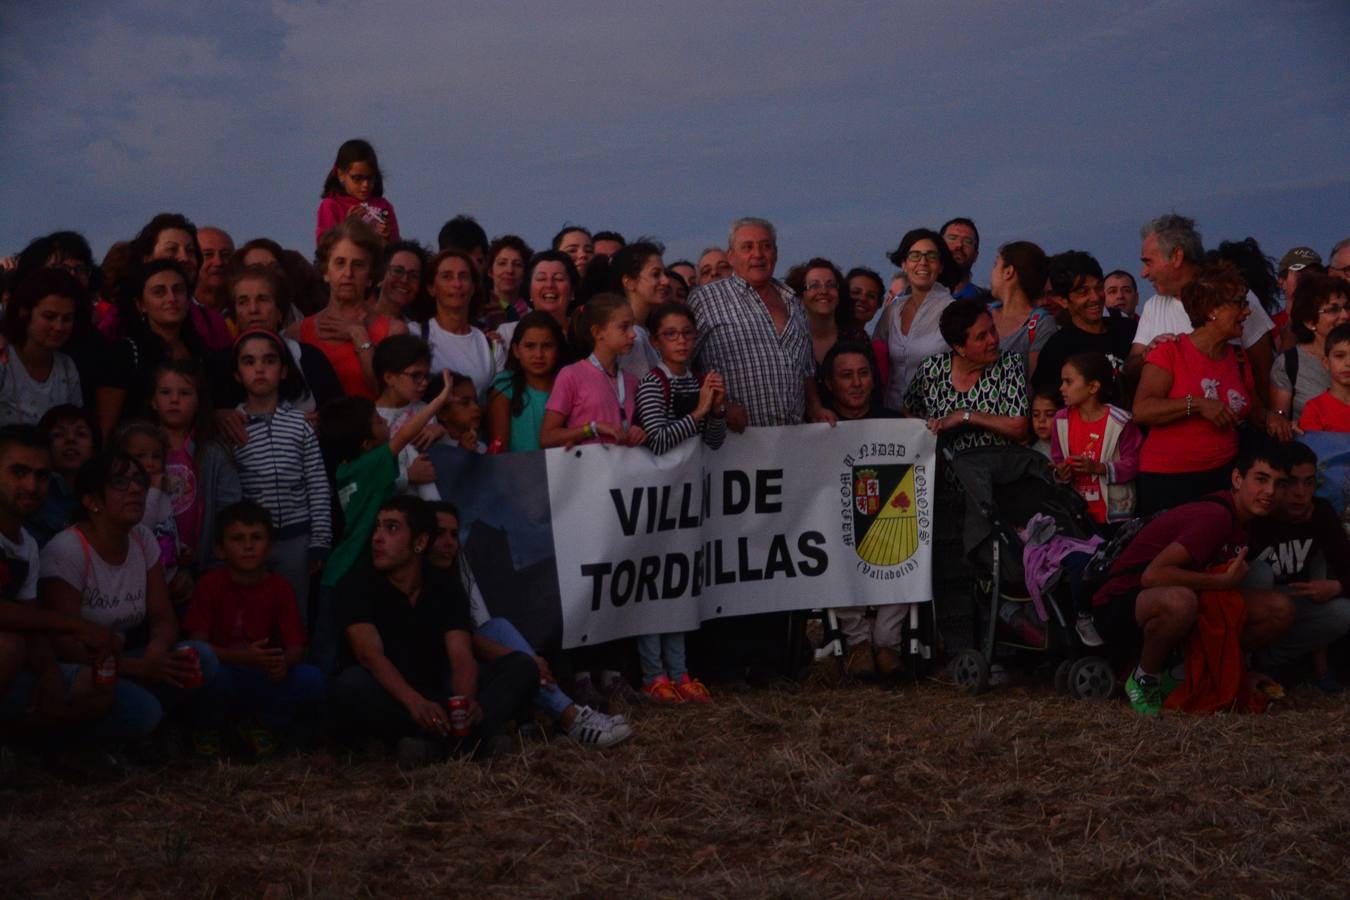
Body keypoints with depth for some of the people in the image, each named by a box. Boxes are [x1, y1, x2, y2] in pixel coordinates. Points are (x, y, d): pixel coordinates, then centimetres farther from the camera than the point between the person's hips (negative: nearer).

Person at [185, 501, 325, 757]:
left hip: (266, 682, 2)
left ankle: (260, 724, 2)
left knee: (312, 680, -26)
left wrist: (283, 662, -32)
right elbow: (197, 644, -15)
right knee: (211, 674, -38)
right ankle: (210, 726, -2)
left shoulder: (280, 587, 0)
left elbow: (296, 647, -6)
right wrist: (244, 657, -32)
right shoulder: (211, 584, -7)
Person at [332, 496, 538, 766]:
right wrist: (415, 703, -44)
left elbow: (461, 657, -14)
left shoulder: (447, 588, 0)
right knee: (351, 685, -38)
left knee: (522, 665, -15)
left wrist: (466, 703, -38)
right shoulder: (358, 586, -10)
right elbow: (370, 655, -25)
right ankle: (470, 737, -39)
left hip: (439, 694, 4)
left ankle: (440, 740, -40)